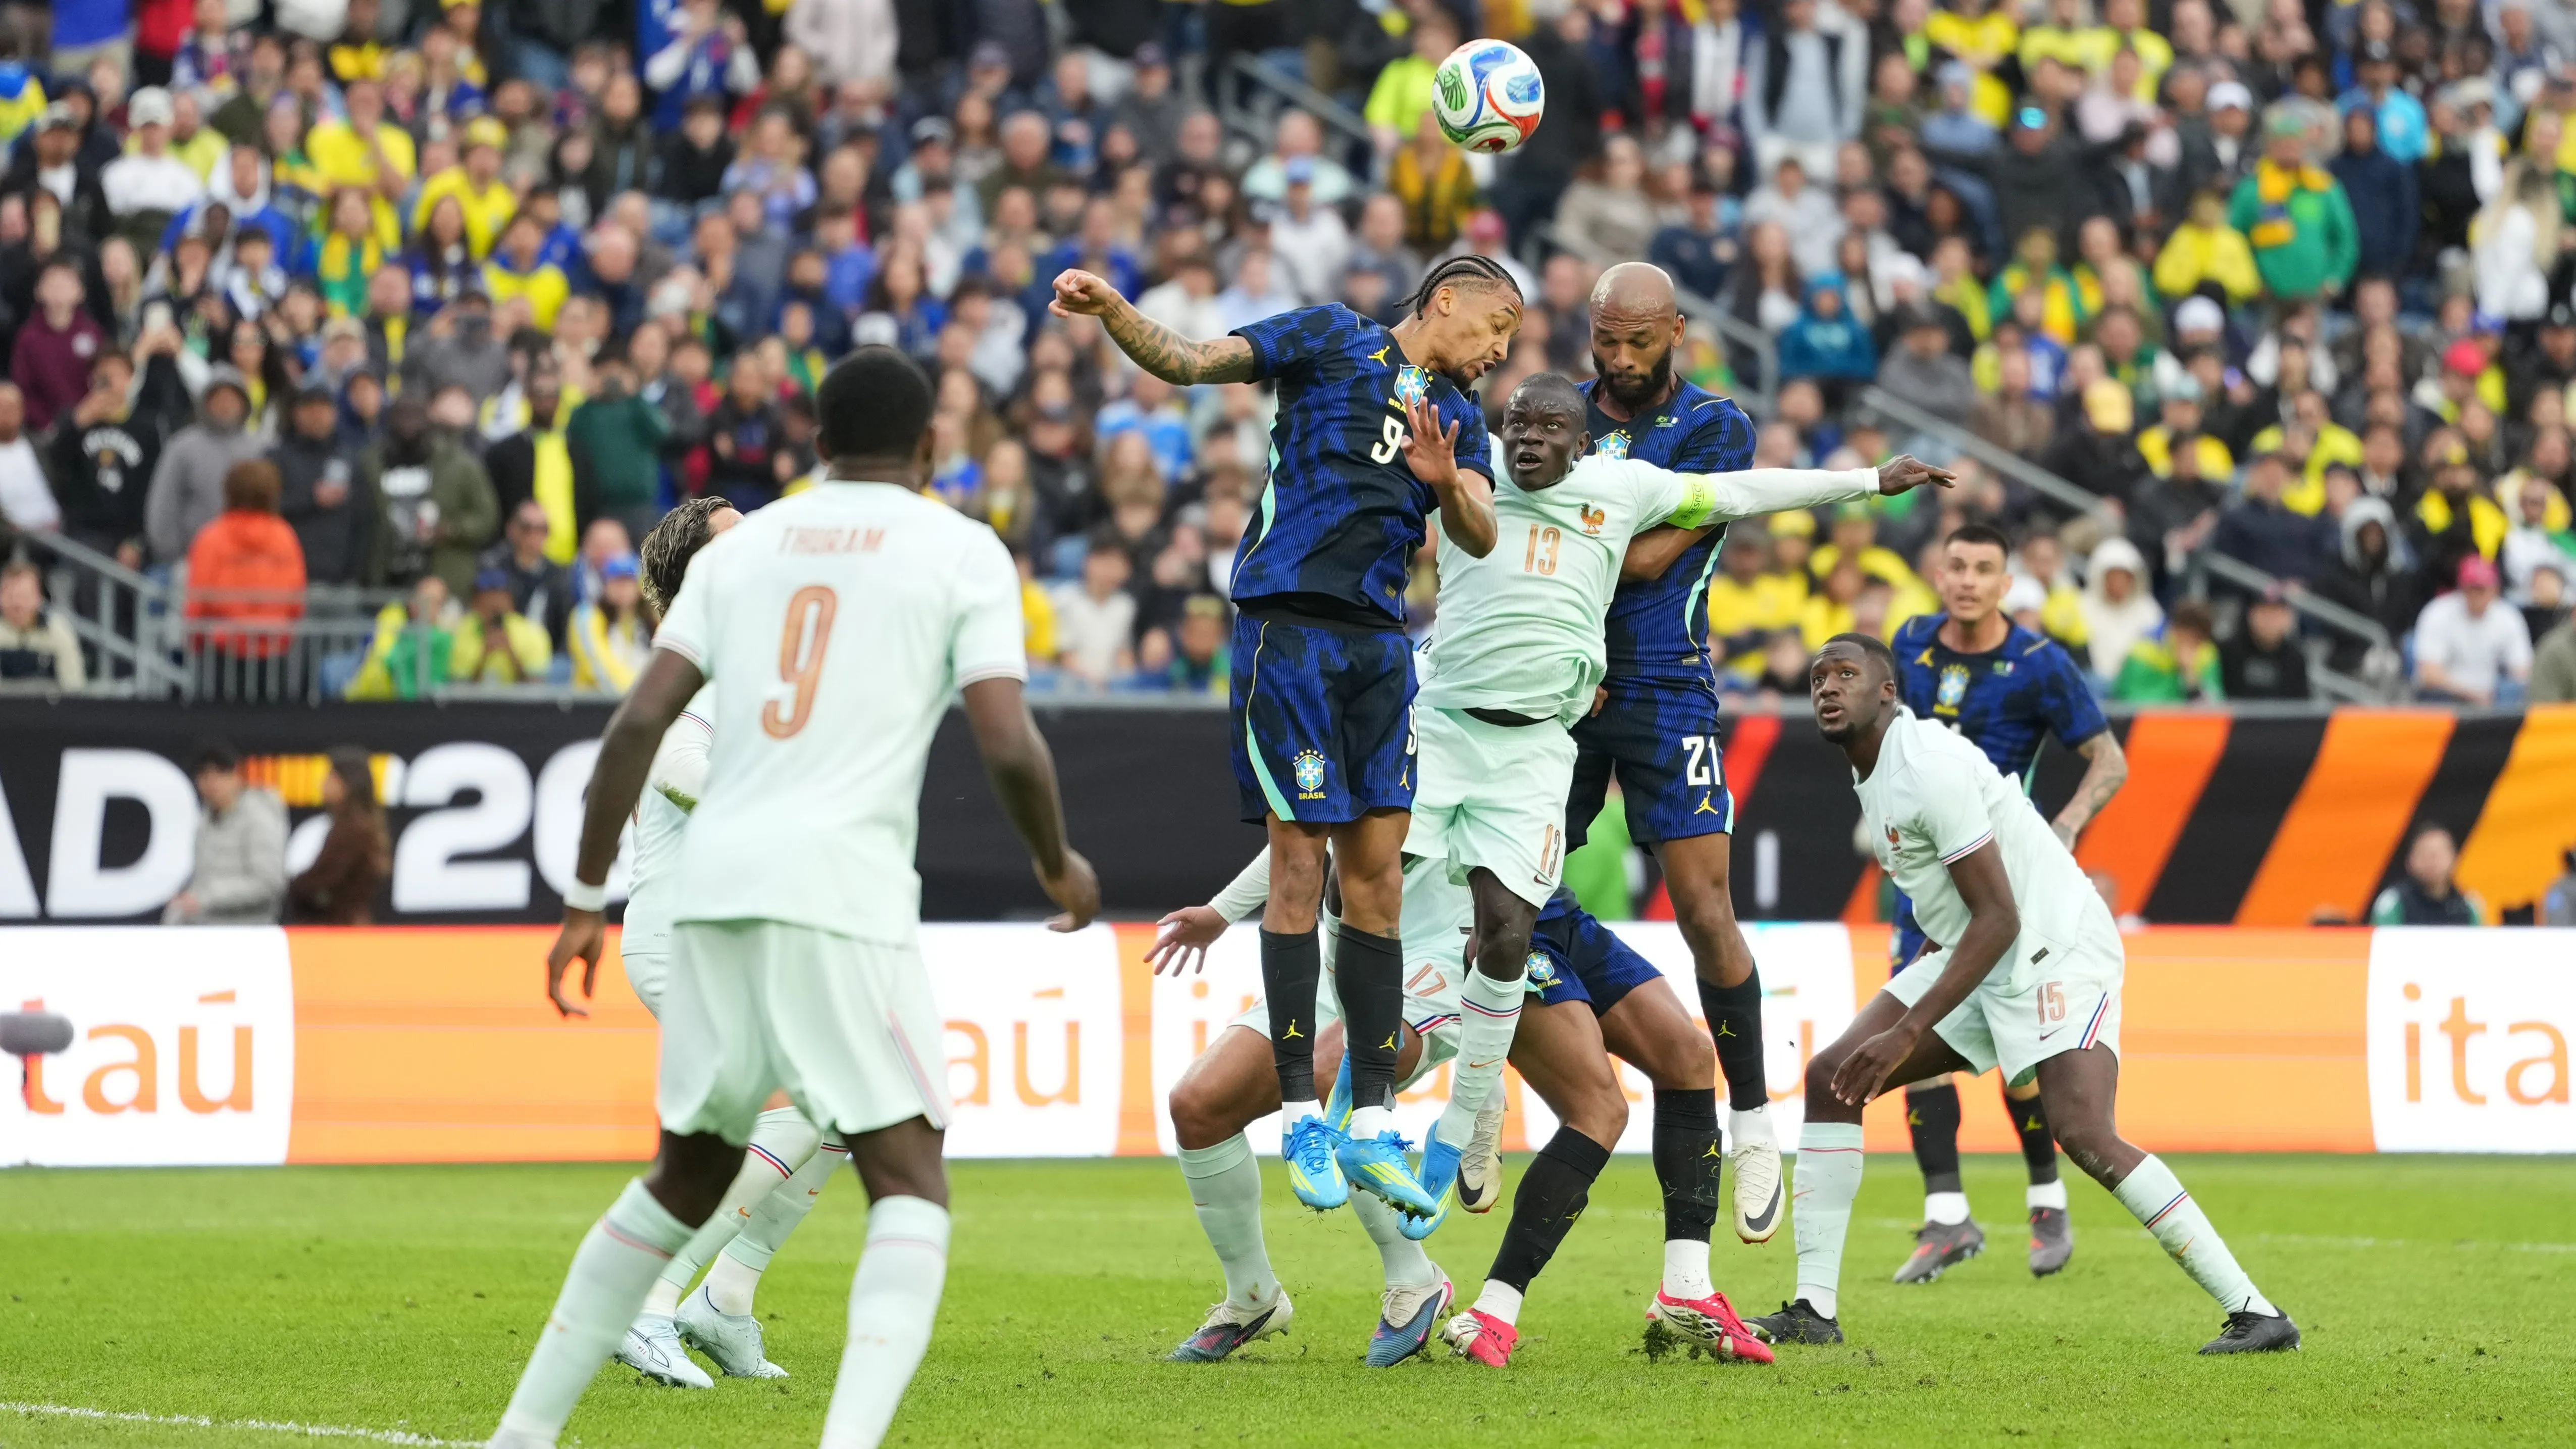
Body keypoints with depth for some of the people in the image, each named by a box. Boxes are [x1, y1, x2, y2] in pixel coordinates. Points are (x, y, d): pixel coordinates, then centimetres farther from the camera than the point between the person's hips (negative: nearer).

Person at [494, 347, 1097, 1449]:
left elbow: (640, 721, 8)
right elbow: (1007, 745, -6)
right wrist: (1059, 867, 13)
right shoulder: (963, 551, 5)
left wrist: (586, 901, 11)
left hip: (715, 887, 5)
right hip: (846, 892, -5)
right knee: (909, 1185, -1)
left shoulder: (745, 544, 16)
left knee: (687, 1176, 20)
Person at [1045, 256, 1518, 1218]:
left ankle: (1372, 1122, 6)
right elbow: (1190, 362, 0)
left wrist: (1446, 482, -15)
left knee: (1376, 867, 3)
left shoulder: (1459, 417, 19)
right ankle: (1301, 1120, -4)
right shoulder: (1331, 341, 5)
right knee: (1299, 857, -8)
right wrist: (1112, 312, -16)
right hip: (1289, 624, -6)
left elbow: (1478, 539, 6)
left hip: (1380, 645, 6)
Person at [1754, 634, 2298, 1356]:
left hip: (2056, 950, -10)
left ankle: (2255, 1313, -20)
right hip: (1981, 961, 10)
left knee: (2086, 1136, -26)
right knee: (1831, 1077, 0)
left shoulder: (1929, 768, -19)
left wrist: (1906, 1034, -24)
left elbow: (1999, 918, -22)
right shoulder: (1873, 775, 11)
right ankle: (1813, 1309, 1)